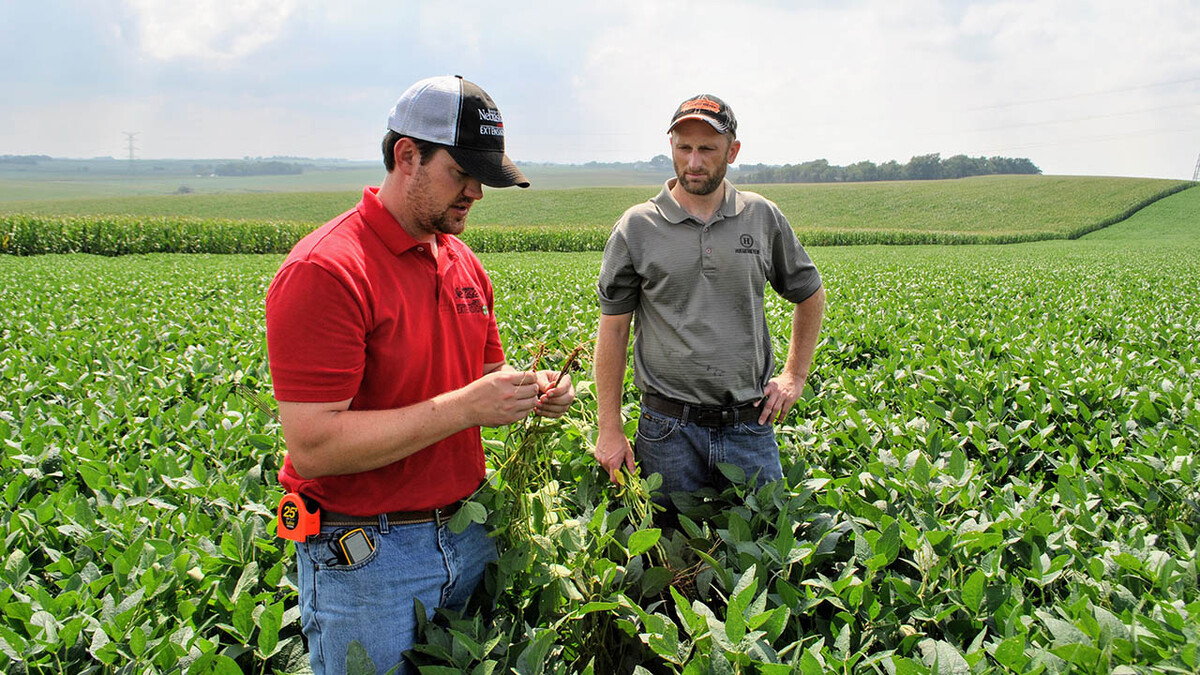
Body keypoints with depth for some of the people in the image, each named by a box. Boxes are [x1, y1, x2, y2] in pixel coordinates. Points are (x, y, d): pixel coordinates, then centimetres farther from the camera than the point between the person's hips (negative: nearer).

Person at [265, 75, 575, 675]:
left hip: (467, 533, 7)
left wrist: (529, 390, -5)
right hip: (364, 554, -7)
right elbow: (313, 445, -24)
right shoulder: (324, 272, -20)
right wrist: (465, 407, -26)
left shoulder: (464, 263, 6)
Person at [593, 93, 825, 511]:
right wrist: (609, 429, -2)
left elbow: (810, 294, 19)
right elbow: (613, 327, 0)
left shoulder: (764, 218, 4)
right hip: (669, 429, -1)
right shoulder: (636, 227, -2)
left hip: (750, 426, 2)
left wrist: (795, 375, 12)